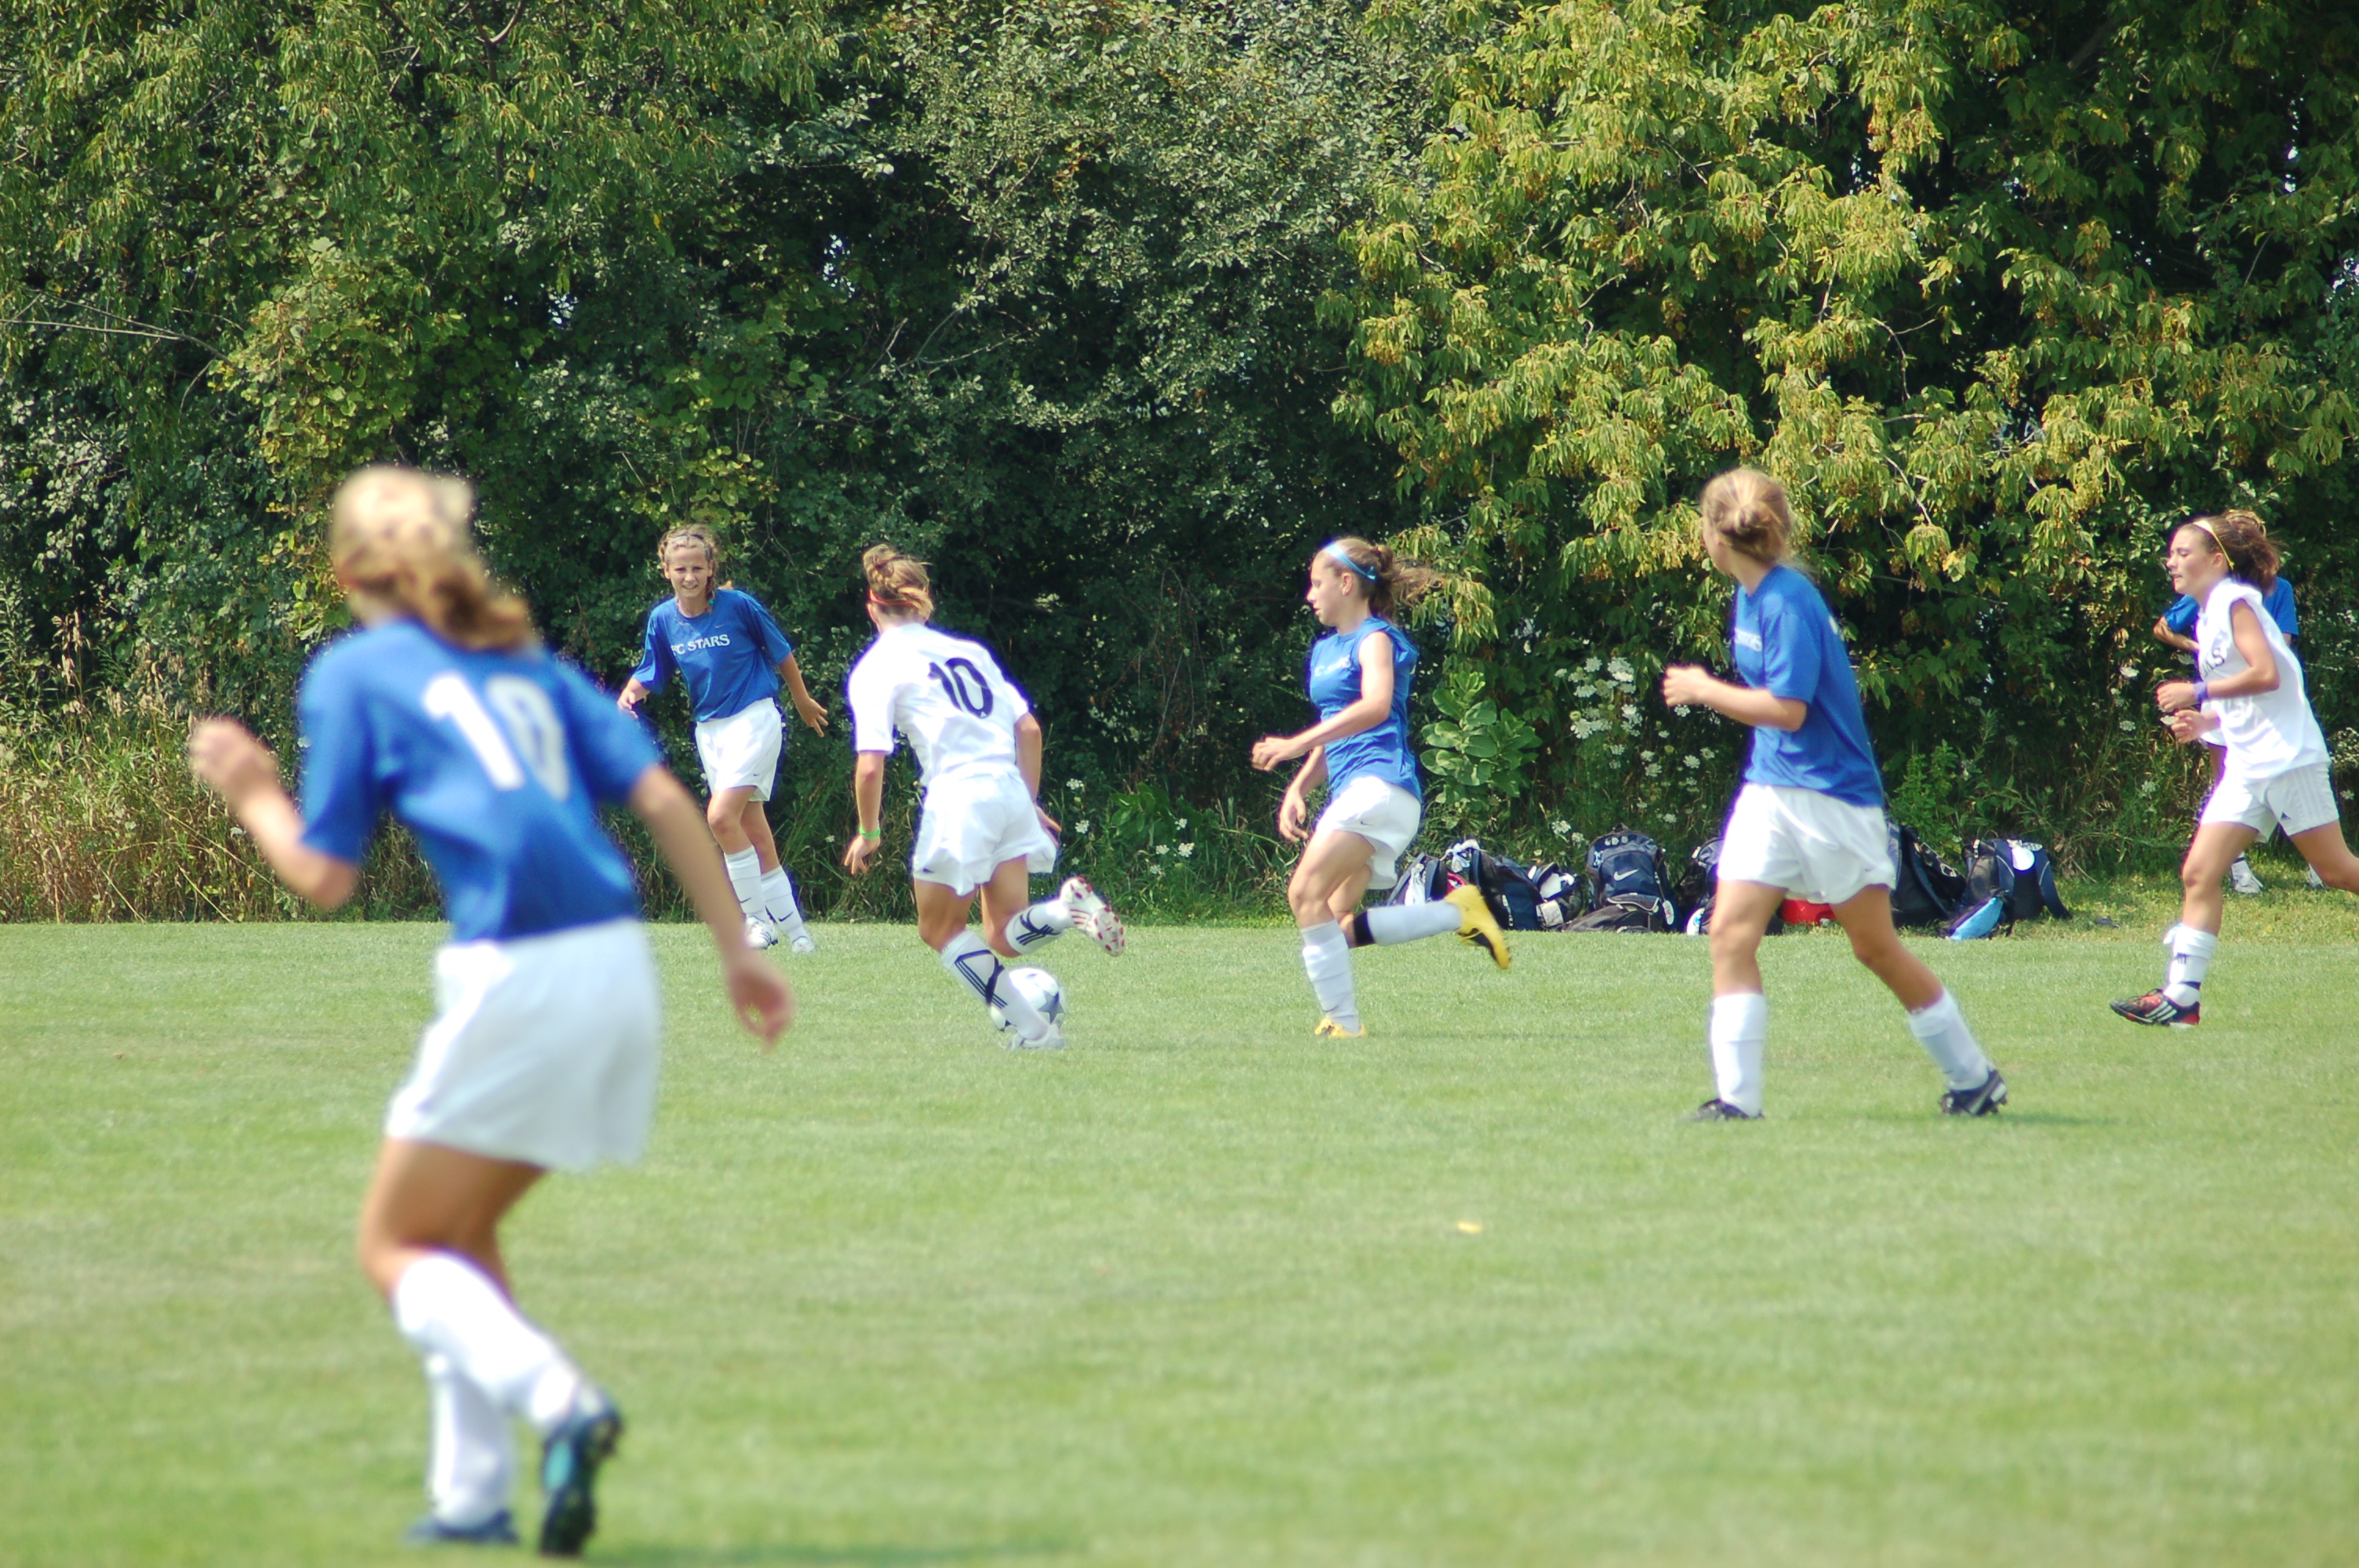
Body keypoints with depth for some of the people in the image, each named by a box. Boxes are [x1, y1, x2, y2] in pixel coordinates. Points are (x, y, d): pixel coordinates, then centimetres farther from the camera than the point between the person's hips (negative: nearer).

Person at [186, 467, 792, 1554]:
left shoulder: (352, 672, 4)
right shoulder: (525, 661, 20)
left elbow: (324, 877, 2)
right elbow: (661, 796, 11)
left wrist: (251, 793, 20)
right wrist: (736, 952, 13)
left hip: (517, 975, -7)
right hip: (620, 969, 7)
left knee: (394, 1246, 6)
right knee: (462, 1228, 22)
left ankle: (555, 1400, -20)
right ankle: (473, 1496, 17)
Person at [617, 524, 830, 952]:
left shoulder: (738, 606, -13)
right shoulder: (663, 619, -1)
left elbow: (782, 653, 1)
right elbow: (650, 674, 9)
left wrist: (804, 703, 11)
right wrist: (630, 693, -14)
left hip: (754, 719, -5)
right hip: (709, 728, 5)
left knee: (722, 816, -19)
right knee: (753, 831, 8)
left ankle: (758, 916, -7)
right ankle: (793, 928, 16)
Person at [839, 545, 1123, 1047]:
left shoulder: (875, 668, 1)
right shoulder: (968, 651, 18)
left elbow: (870, 765, -8)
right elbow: (1029, 729, 15)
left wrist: (869, 832, 6)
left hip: (958, 797, -6)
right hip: (1010, 791, 6)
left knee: (940, 930, 13)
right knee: (1004, 938, 11)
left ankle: (1031, 1028, 2)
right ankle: (1069, 909, -19)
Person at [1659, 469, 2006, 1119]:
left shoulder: (1789, 602, -19)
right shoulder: (1750, 596, 8)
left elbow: (1787, 710, -23)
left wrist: (1704, 690, -14)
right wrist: (1708, 691, 10)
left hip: (1831, 797, -8)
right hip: (1770, 792, 8)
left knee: (1876, 946, 3)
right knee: (1731, 931, -6)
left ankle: (1975, 1077, 18)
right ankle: (1736, 1094, -8)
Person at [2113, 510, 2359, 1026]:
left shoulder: (2234, 601, -9)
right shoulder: (2208, 616, 17)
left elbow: (2266, 674, -21)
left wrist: (2198, 692, -17)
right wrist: (2204, 723, 8)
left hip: (2287, 759, -9)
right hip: (2246, 767, 9)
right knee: (2198, 874, -3)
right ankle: (2181, 996, -7)